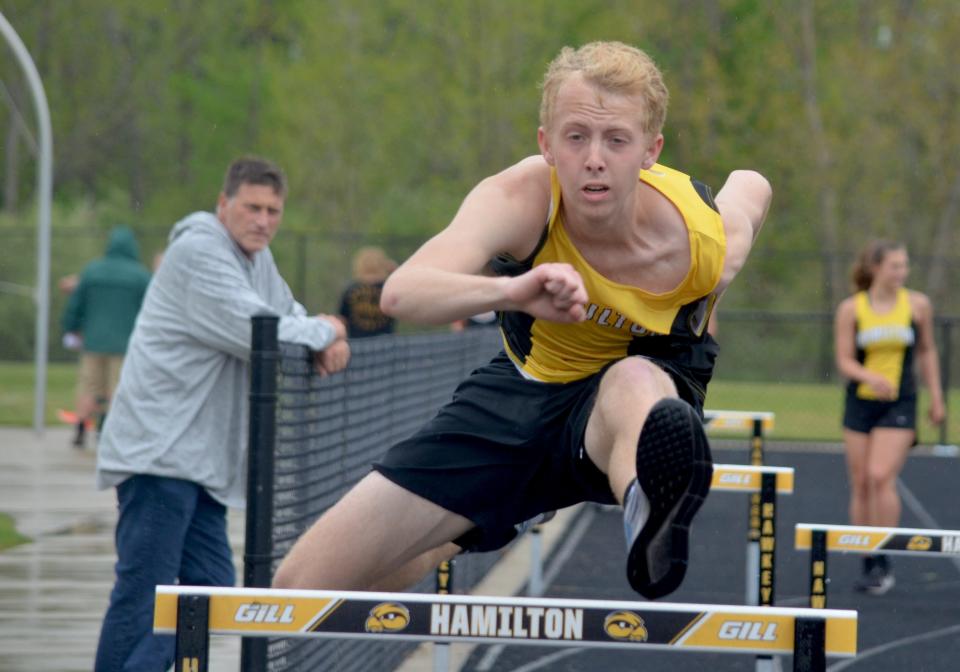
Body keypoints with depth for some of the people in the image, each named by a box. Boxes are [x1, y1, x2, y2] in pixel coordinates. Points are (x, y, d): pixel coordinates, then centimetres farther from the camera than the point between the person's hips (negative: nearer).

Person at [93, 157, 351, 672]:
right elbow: (257, 333, -20)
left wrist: (328, 341, 0)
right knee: (144, 595, -14)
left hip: (201, 458, 10)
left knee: (209, 590, 9)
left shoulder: (257, 258, 20)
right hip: (159, 452, -10)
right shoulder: (199, 252, -11)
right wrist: (325, 333, -3)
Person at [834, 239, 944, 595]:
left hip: (899, 405, -2)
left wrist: (936, 398, 12)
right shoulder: (851, 309, -3)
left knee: (881, 477, -18)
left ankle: (884, 562, -11)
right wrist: (869, 376, -24)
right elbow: (844, 361, -4)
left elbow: (927, 351, 13)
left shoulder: (917, 305, 0)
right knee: (860, 485, 4)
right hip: (860, 402, 2)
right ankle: (868, 566, 15)